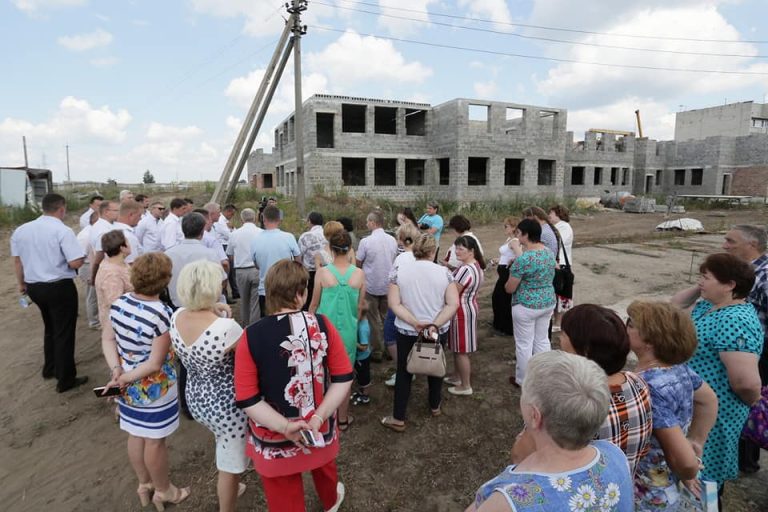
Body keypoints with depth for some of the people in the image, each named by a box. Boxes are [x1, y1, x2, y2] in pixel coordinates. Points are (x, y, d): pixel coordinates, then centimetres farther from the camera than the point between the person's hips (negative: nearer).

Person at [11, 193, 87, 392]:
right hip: (60, 288, -7)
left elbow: (17, 260, 14)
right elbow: (75, 263, -24)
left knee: (50, 329, 27)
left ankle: (49, 368, 39)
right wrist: (82, 256, -1)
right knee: (64, 333, 5)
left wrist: (21, 283, 28)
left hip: (33, 287, 7)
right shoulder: (63, 231, -18)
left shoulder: (20, 230, 4)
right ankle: (65, 380, 14)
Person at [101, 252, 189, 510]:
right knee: (154, 441, 13)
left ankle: (144, 485, 45)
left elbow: (107, 341, 0)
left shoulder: (118, 304, -7)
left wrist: (117, 370, -12)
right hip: (155, 389, -6)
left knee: (135, 436, 23)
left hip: (129, 387, 6)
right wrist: (124, 379, -15)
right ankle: (163, 491, 35)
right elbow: (155, 364, -25)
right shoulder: (162, 314, -27)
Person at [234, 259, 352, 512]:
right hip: (319, 429, 3)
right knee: (323, 463, 35)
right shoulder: (322, 325, -16)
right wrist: (318, 418, -16)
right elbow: (344, 378, -14)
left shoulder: (251, 336, -19)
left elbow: (246, 400, -19)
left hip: (274, 436, -2)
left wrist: (284, 427, -18)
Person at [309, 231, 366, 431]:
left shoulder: (323, 273, -12)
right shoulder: (359, 274, -9)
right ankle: (342, 419, 29)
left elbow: (314, 304, -2)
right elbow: (360, 306, 2)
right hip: (348, 330, 1)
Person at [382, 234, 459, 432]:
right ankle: (435, 406, 41)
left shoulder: (399, 271, -9)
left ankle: (398, 419, 17)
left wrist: (415, 323, -18)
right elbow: (453, 304, -15)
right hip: (438, 331, 1)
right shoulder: (444, 272, -10)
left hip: (407, 331, -1)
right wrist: (435, 324, -19)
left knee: (404, 373, 12)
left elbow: (394, 304, -14)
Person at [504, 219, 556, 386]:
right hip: (548, 302, 8)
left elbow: (510, 288, -17)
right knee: (542, 340, 21)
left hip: (526, 306, -7)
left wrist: (507, 284, 5)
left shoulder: (523, 259, -24)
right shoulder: (550, 253, 0)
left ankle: (523, 380, 23)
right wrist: (518, 251, 22)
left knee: (524, 344, 8)